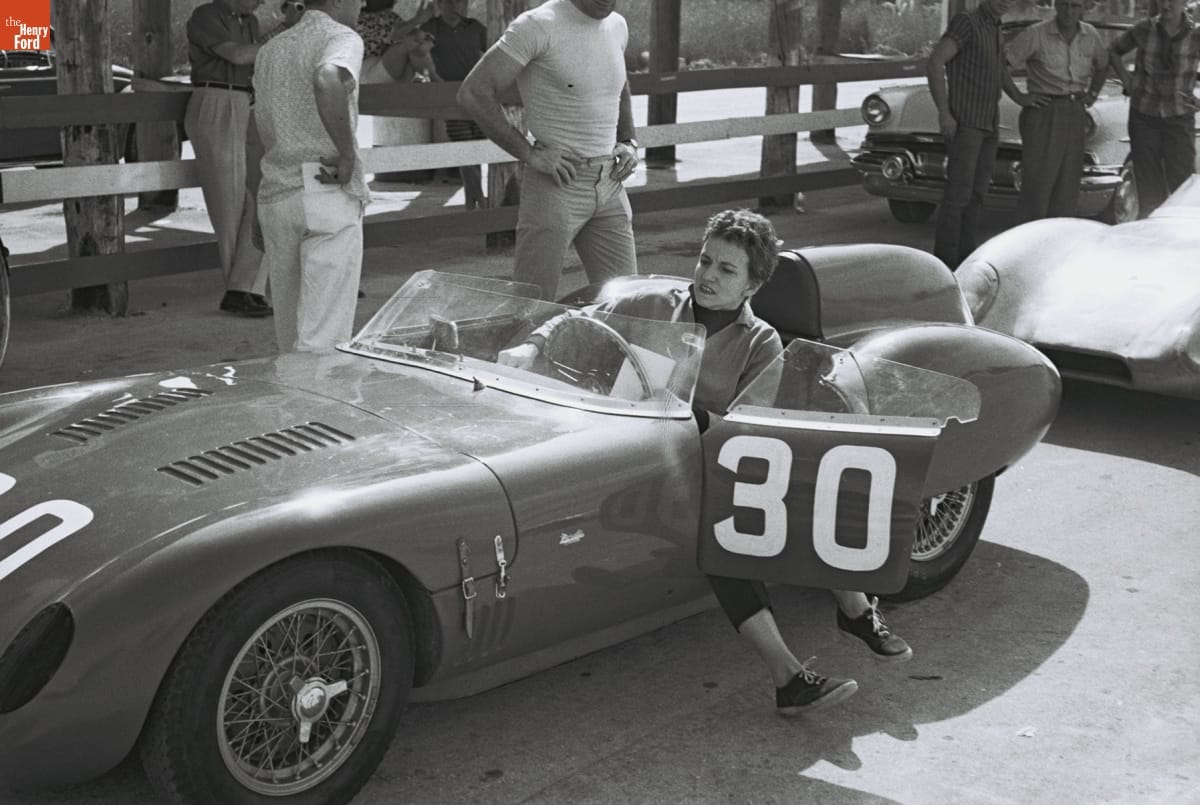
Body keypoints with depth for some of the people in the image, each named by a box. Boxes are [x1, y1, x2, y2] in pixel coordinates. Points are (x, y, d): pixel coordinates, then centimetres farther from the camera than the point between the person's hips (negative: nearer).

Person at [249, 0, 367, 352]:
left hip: (274, 194, 7)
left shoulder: (270, 50, 19)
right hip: (329, 195, -7)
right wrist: (348, 153, -18)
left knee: (290, 334, 15)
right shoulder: (343, 38, -4)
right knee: (322, 339, -6)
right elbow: (327, 81, -29)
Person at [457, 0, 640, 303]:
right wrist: (529, 154, -17)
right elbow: (473, 93, -16)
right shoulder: (538, 25, -13)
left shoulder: (617, 26, 9)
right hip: (556, 185, -6)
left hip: (609, 186, 7)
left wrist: (628, 143, 13)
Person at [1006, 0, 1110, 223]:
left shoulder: (1091, 36, 6)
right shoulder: (1036, 35, -11)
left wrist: (1092, 93, 12)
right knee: (1037, 182, -9)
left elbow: (1103, 65, 25)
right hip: (1043, 112, -5)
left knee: (1068, 185, 7)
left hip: (1076, 113, 5)